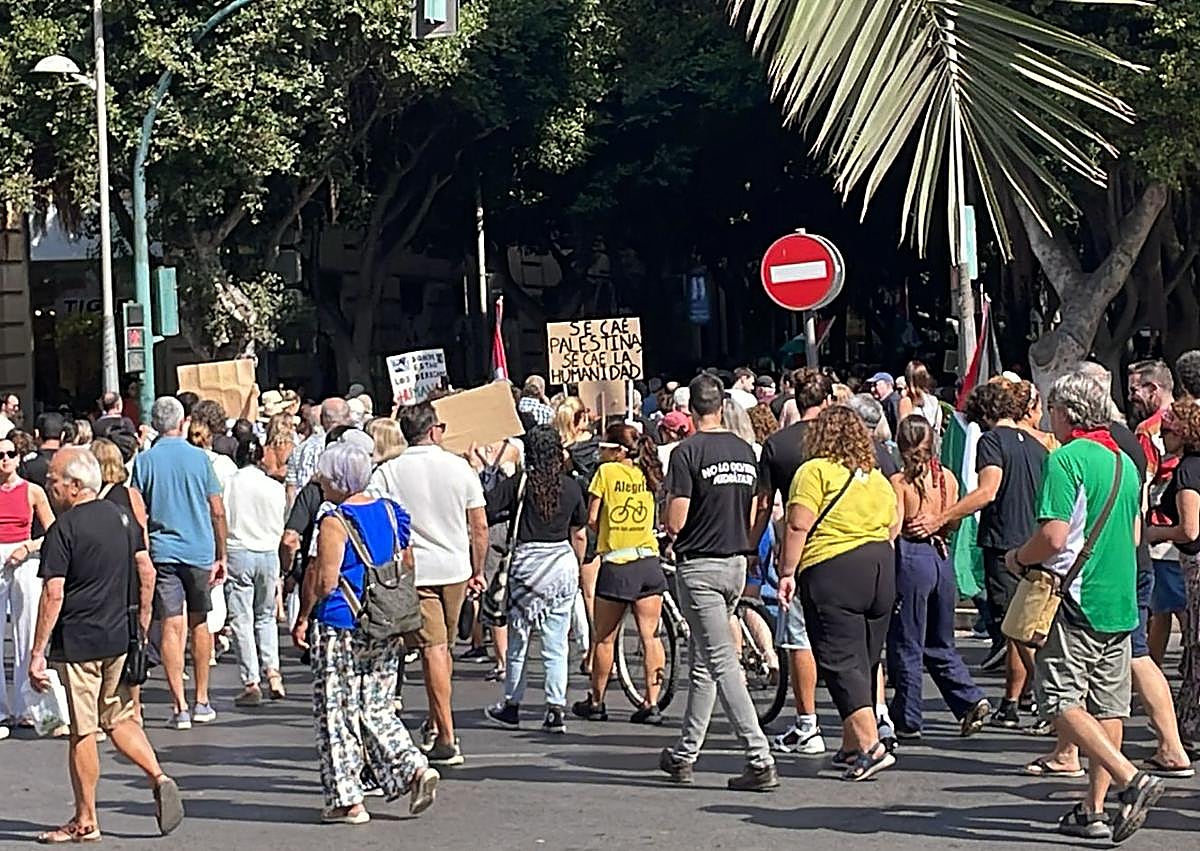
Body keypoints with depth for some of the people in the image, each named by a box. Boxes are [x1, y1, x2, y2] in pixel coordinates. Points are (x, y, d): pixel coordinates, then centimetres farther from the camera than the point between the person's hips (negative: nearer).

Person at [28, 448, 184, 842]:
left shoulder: (63, 529, -13)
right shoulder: (121, 515, 7)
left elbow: (53, 595, -17)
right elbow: (147, 571, 11)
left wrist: (37, 653, -13)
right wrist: (142, 624, 20)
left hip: (77, 642, -6)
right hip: (120, 638, 6)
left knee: (82, 732, 3)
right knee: (119, 718, 19)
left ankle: (85, 821, 11)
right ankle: (159, 778, 0)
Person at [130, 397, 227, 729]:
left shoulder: (144, 461, -1)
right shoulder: (199, 457, 0)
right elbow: (217, 512, 1)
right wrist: (221, 555, 9)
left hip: (162, 552, -1)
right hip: (199, 550, 1)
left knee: (172, 627, -1)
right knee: (199, 624, 14)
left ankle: (180, 707, -5)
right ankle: (201, 702, 20)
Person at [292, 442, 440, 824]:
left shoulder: (335, 521, -13)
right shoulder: (391, 512, 8)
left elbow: (324, 579, -15)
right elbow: (407, 569, 14)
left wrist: (303, 618, -3)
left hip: (341, 626, -7)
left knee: (337, 712, 3)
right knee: (377, 709, 17)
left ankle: (347, 800, 5)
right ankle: (415, 768, 0)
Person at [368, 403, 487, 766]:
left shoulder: (387, 472, -5)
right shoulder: (459, 467, 1)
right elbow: (479, 526, 4)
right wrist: (477, 572, 14)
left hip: (414, 571, -2)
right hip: (456, 568, 2)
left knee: (433, 649, -2)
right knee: (444, 647, 18)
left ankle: (446, 739, -5)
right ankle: (435, 723, 29)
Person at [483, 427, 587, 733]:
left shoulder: (518, 484, -6)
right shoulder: (571, 487, 5)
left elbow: (483, 509, -14)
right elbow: (580, 536, 11)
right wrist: (577, 570, 23)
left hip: (527, 561, -3)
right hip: (563, 561, 3)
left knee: (518, 639, 10)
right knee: (556, 644, 5)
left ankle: (511, 706, 20)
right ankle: (556, 710, 2)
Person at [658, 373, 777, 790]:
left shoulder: (688, 452, -13)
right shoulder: (745, 450, 7)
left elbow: (675, 522, -15)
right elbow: (753, 518, 12)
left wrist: (669, 502, 5)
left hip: (699, 565, -7)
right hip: (736, 563, 7)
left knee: (722, 663, -8)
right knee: (701, 661, 17)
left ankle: (760, 760, -15)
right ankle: (684, 755, 24)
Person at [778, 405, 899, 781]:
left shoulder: (815, 471, -5)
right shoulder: (878, 478, 15)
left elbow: (798, 526, -12)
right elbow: (893, 530, 18)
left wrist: (787, 573, -8)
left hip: (832, 571, -7)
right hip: (882, 572, 7)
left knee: (841, 662, -6)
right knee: (865, 662, 13)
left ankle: (871, 746, -16)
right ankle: (851, 747, 21)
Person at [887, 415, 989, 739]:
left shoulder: (899, 481, -10)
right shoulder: (947, 478, 4)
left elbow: (894, 527, -15)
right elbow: (953, 524, 12)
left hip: (910, 558, -5)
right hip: (941, 558, 5)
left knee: (907, 645, 3)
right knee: (940, 644, 18)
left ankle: (908, 721, 7)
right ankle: (972, 700, 4)